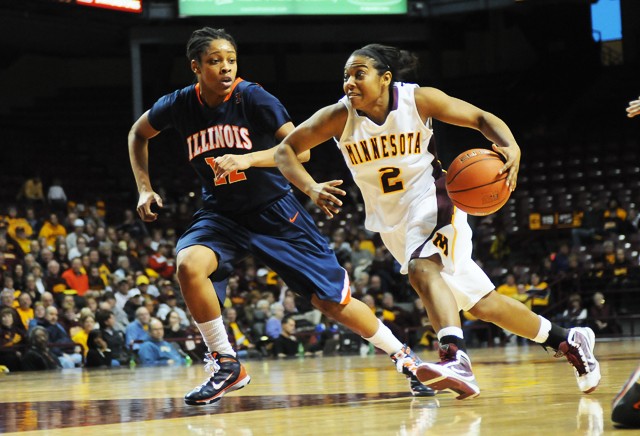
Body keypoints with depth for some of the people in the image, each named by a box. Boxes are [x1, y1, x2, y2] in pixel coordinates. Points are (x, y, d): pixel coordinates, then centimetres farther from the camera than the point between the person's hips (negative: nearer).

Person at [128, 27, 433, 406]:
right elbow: (139, 134, 13)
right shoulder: (180, 105, -8)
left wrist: (246, 159, -38)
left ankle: (404, 356, 22)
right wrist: (145, 188, 3)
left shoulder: (253, 97, -18)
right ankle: (226, 365, -14)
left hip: (274, 211, -2)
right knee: (189, 265, -29)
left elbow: (300, 149, -25)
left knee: (332, 300, -1)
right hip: (222, 214, 2)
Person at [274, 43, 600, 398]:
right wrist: (311, 189, -28)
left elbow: (482, 118, -9)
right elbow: (285, 150, -10)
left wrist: (511, 148, -30)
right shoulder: (339, 117, -13)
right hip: (392, 220, 3)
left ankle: (456, 361, -49)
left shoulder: (418, 100, -16)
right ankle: (567, 341, 24)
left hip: (430, 200, -3)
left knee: (422, 268, -35)